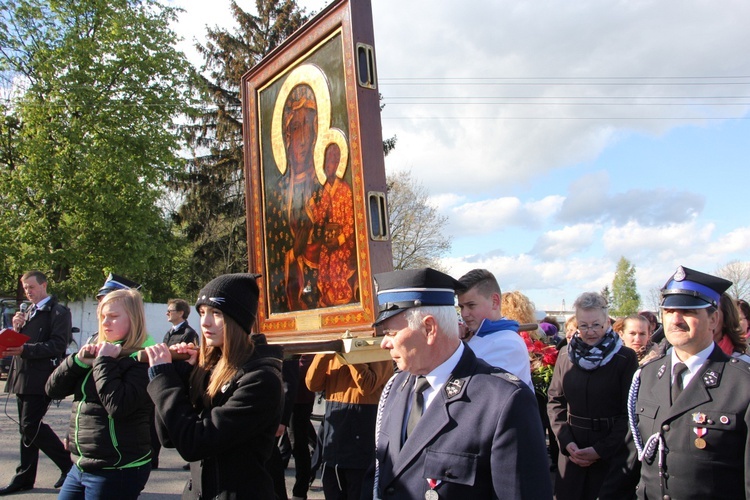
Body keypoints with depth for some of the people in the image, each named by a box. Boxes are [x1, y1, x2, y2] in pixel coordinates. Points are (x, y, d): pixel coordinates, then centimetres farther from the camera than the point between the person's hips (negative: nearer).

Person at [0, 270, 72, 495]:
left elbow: (57, 345, -17)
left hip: (41, 378, -8)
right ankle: (25, 477, 20)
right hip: (23, 376, 8)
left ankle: (68, 463, 2)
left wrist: (25, 349, -26)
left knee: (31, 425, -12)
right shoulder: (27, 312, 20)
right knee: (27, 427, 12)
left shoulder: (58, 312, -7)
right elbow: (18, 342, 21)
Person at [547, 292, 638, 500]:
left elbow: (630, 413, -8)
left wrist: (601, 449, -12)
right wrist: (567, 442, -6)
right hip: (572, 452, 3)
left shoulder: (625, 358, -7)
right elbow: (555, 401, 6)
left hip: (612, 455, -3)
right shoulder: (566, 355, 3)